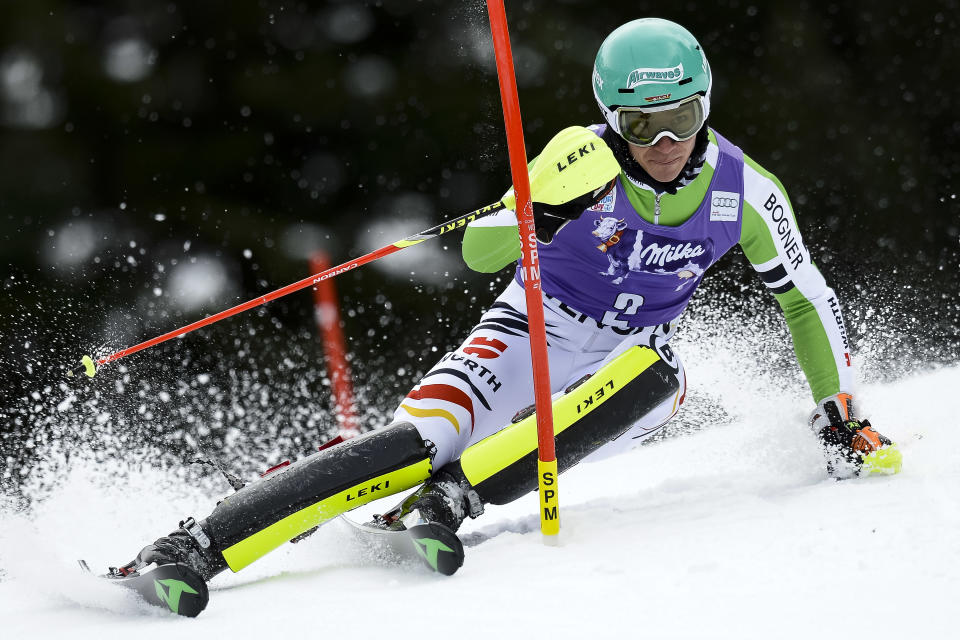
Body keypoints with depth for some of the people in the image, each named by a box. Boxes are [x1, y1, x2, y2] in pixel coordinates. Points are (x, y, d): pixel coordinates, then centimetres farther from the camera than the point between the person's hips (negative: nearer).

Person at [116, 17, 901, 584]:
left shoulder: (744, 191, -10)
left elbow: (807, 298, 4)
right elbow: (478, 252, -25)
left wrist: (841, 415, 2)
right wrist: (543, 215, -46)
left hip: (624, 371, 3)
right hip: (533, 333, -3)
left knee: (656, 374, -35)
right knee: (417, 444, -29)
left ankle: (457, 494, -40)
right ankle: (193, 547, -35)